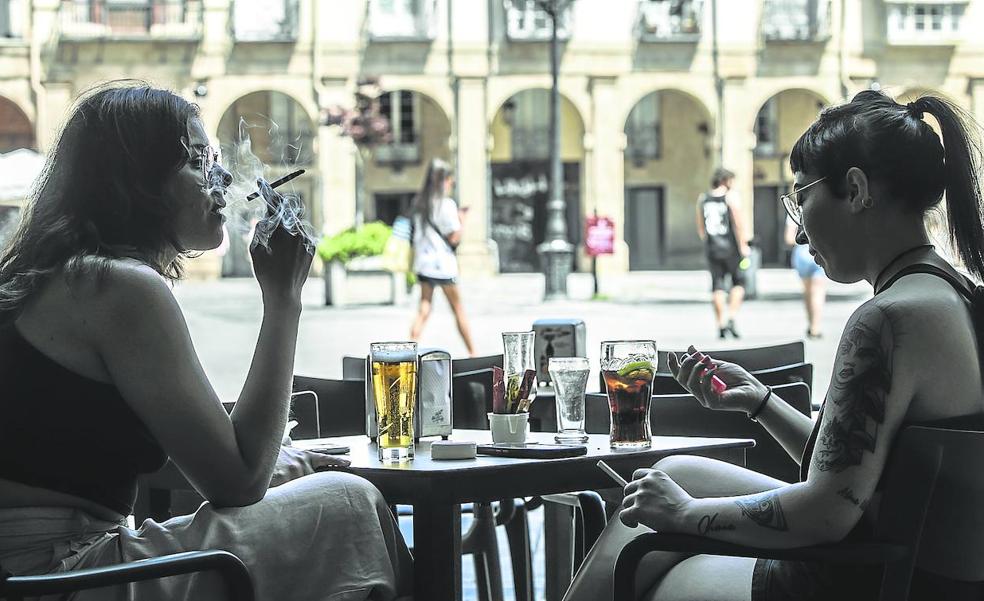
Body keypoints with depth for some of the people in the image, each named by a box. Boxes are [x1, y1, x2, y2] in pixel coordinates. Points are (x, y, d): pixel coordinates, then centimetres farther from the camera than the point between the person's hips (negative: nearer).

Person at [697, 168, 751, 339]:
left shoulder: (702, 199, 9)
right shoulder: (731, 196, -5)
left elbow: (700, 228, 13)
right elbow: (738, 223, -11)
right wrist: (743, 246, -8)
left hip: (711, 247, 4)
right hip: (730, 247, -4)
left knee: (717, 286, 7)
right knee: (738, 282, 10)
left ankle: (721, 325, 4)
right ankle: (731, 319, -4)